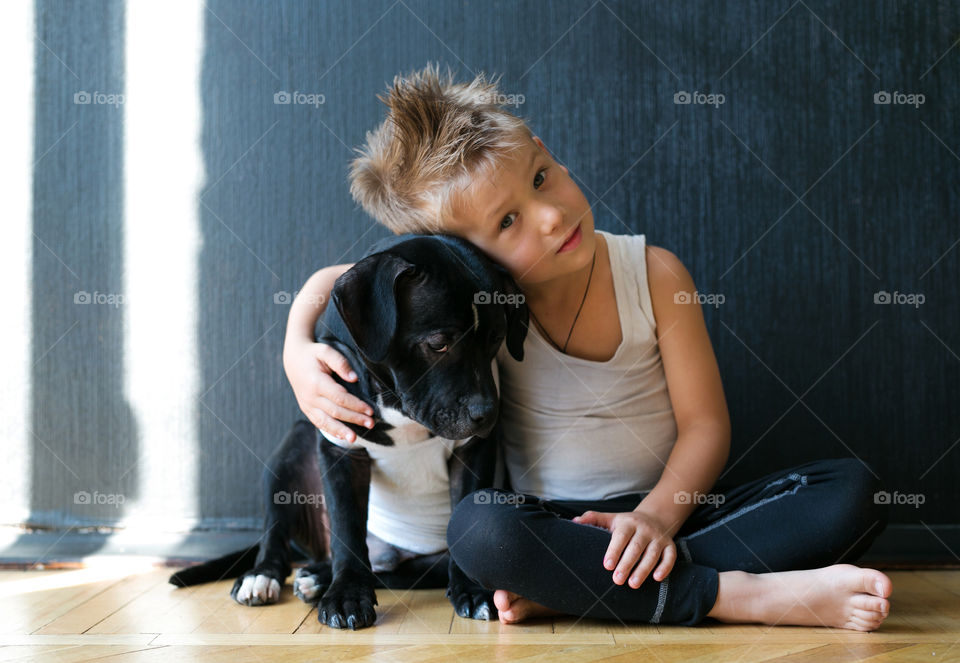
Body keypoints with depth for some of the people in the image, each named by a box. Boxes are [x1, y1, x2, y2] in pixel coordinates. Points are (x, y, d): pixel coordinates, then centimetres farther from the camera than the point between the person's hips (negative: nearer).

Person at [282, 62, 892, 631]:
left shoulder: (654, 272, -6)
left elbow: (706, 423, -5)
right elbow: (333, 280, 7)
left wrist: (657, 515, -22)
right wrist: (298, 352, -14)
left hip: (669, 514, 2)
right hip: (556, 523, -1)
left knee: (853, 491, -20)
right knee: (481, 527, -36)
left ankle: (567, 589, -29)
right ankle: (746, 595, -29)